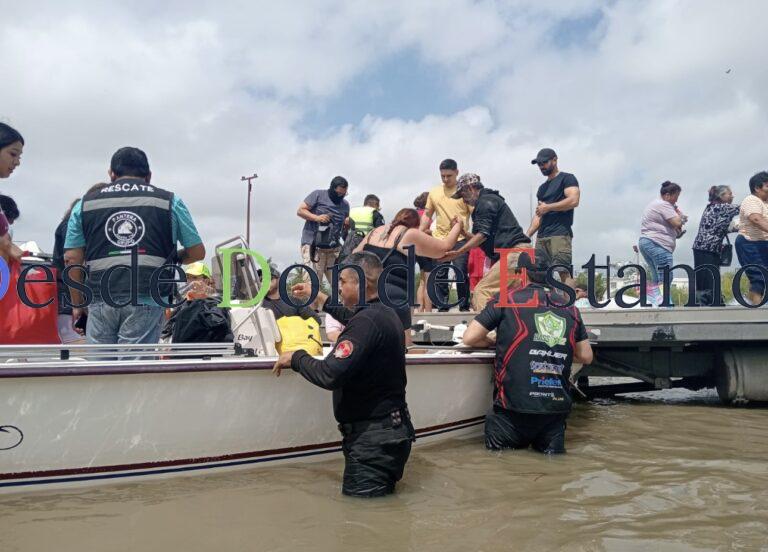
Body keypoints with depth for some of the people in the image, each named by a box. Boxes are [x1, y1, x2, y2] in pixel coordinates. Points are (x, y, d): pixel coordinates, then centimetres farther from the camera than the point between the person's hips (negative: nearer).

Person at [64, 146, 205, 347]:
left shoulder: (85, 204, 15)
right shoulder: (169, 201, 11)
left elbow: (72, 259, 12)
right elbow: (197, 252, 13)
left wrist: (77, 304, 21)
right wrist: (173, 259, 32)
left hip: (102, 299, 2)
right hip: (146, 300, -1)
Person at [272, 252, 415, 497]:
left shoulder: (367, 322, -24)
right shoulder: (384, 313, 7)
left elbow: (330, 375, -29)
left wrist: (295, 358, -12)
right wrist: (320, 297, 40)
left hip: (373, 435, -10)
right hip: (390, 426, 10)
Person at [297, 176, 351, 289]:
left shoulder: (345, 205, 18)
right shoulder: (318, 195, 3)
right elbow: (300, 211, 1)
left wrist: (349, 223, 2)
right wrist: (316, 217, -15)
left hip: (334, 247, 5)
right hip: (313, 245, -4)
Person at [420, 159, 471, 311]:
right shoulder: (434, 192, 11)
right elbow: (427, 215, 17)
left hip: (460, 239, -4)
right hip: (439, 239, 4)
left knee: (461, 274, -3)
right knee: (440, 275, 6)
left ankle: (464, 307, 9)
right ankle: (442, 308, 15)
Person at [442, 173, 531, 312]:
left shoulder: (485, 201, -3)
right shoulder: (491, 200, 28)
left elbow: (483, 234, -13)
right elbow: (486, 239, 26)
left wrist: (457, 252, -13)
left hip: (513, 252, -11)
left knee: (481, 290, -17)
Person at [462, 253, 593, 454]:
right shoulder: (570, 309, 8)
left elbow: (469, 338, -1)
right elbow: (586, 356, 13)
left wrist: (494, 342, 19)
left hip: (515, 406, -1)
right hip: (557, 410, 2)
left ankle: (507, 440, -5)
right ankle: (550, 442, -2)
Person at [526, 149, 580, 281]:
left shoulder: (567, 178, 5)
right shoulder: (542, 188, 27)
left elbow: (574, 200, -12)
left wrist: (547, 207, -6)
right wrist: (527, 235, 11)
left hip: (560, 235, -7)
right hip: (541, 236, 7)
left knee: (563, 273, -16)